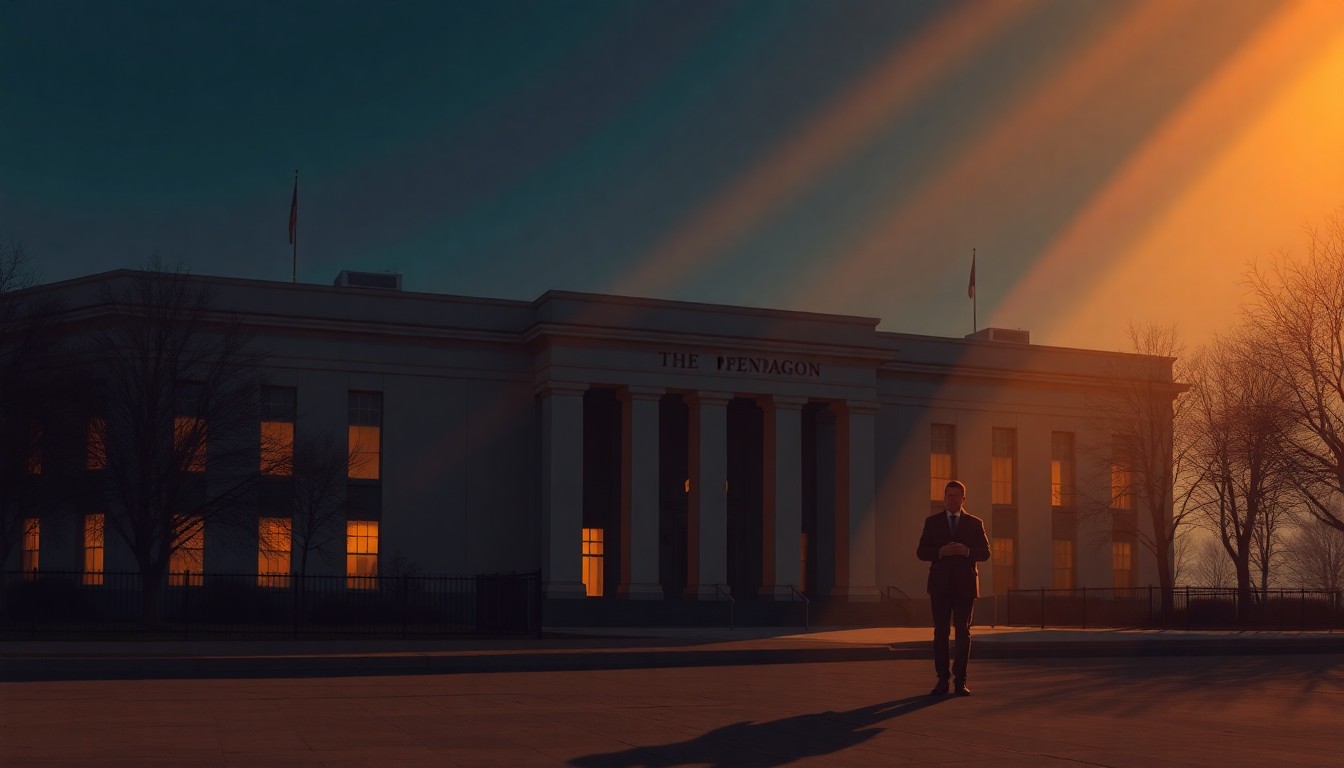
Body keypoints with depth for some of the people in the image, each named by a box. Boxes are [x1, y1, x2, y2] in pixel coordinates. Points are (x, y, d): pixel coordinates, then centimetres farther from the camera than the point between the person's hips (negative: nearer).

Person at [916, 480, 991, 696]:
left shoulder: (975, 523, 8)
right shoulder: (932, 522, 8)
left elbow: (985, 552, 4)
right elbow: (922, 552, 3)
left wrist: (967, 551, -15)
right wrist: (940, 552, -16)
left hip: (965, 584, 0)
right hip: (940, 584, 0)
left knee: (963, 631, 0)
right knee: (941, 632, -1)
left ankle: (961, 681, 3)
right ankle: (942, 680, 2)